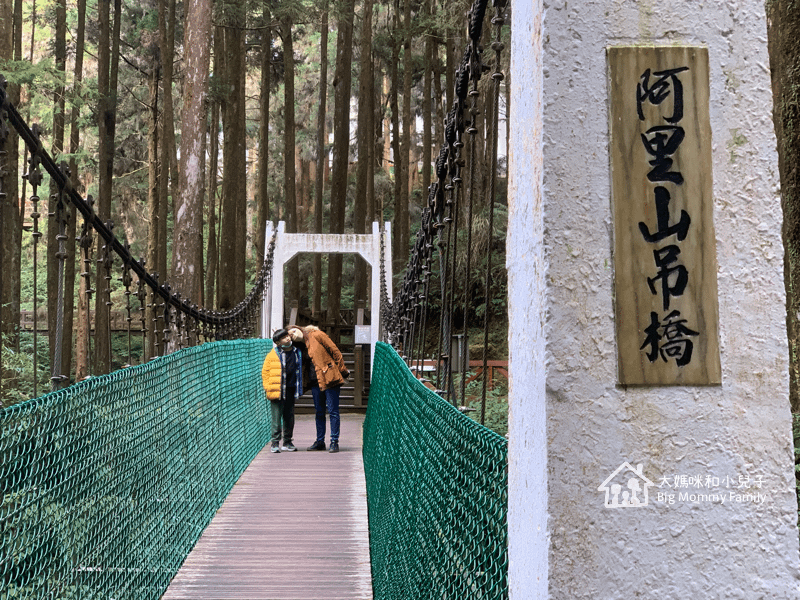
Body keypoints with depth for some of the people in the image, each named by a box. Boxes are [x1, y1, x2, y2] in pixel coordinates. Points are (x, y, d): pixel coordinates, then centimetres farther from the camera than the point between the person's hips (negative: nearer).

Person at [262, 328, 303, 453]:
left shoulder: (296, 352, 8)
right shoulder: (273, 355, -4)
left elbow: (299, 370, 21)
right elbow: (265, 372, 2)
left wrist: (299, 388, 17)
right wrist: (268, 387, -5)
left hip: (290, 389, 4)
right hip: (277, 390, -4)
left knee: (289, 416, 9)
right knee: (276, 416, -5)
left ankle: (287, 442, 19)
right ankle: (275, 443, 1)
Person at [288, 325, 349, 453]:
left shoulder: (317, 335, -6)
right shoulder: (302, 346, 13)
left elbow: (334, 351, -6)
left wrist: (343, 371, -4)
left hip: (329, 378, -7)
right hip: (316, 381, 7)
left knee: (333, 411, -3)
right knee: (319, 412, 12)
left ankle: (334, 442, 1)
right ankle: (320, 441, 21)